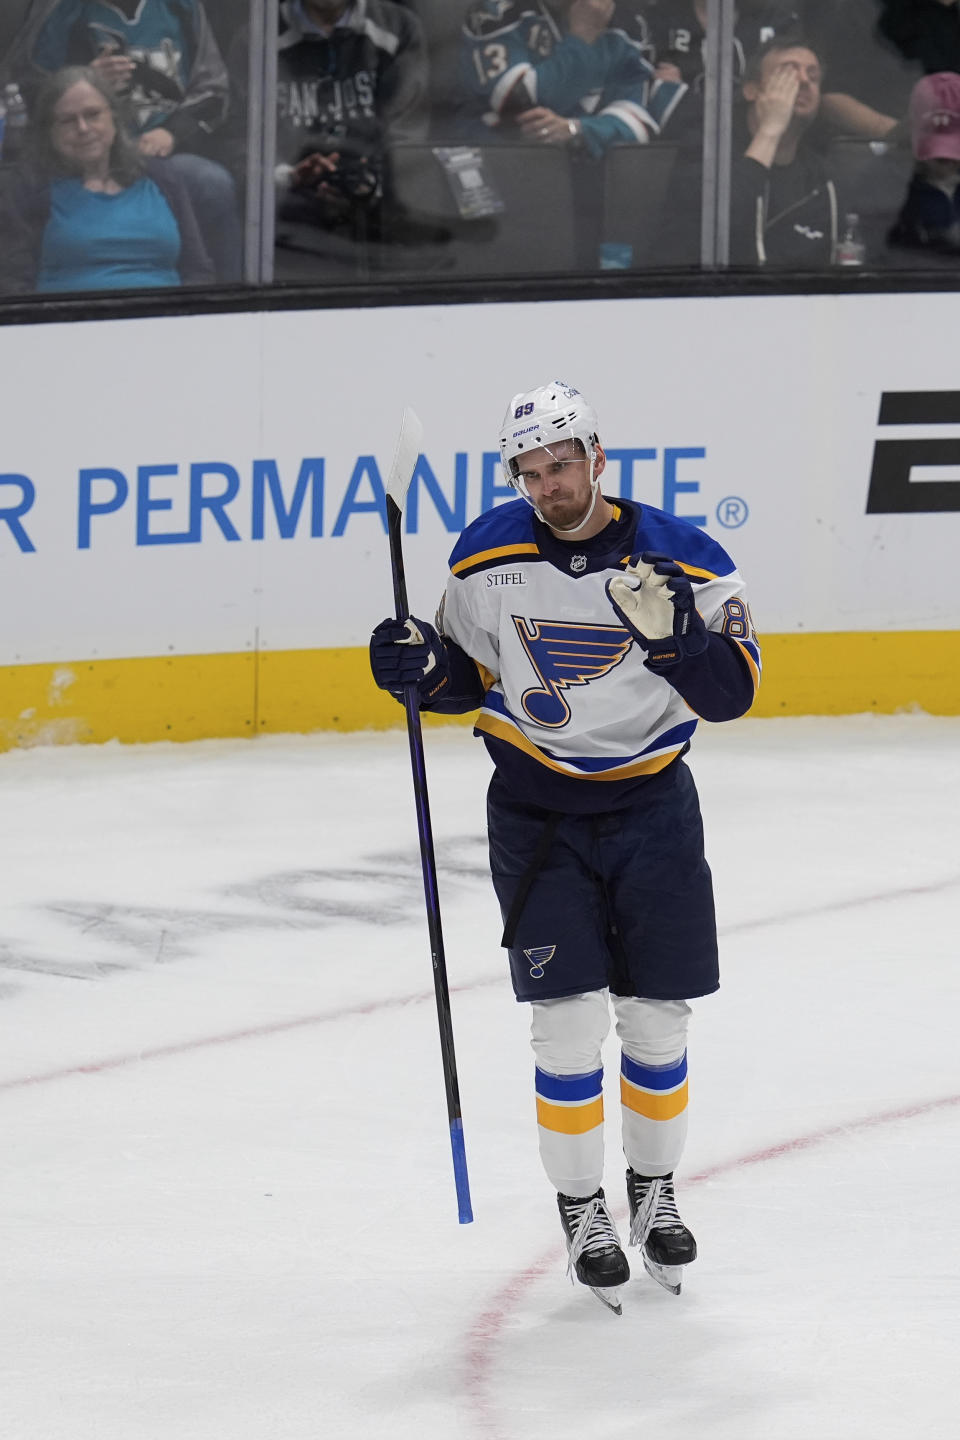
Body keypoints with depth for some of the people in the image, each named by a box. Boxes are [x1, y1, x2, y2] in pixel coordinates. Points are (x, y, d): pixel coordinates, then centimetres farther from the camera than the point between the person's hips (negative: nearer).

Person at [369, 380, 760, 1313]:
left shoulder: (681, 559, -10)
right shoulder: (488, 557, -5)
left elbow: (731, 695, -13)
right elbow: (470, 676, 8)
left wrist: (677, 632, -31)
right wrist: (422, 668, -13)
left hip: (651, 806, 0)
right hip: (535, 811, 0)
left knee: (656, 1021, 6)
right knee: (569, 1023, -7)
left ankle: (654, 1192, 28)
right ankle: (581, 1213, 9)